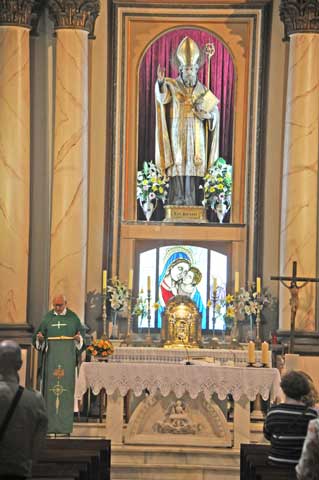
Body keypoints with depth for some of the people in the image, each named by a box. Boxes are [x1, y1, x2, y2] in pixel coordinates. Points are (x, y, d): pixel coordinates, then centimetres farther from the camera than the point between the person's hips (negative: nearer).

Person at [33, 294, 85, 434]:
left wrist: (79, 339, -13)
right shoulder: (48, 318, 6)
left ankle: (65, 425, -1)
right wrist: (39, 338, -16)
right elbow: (38, 339, 7)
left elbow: (82, 333, 8)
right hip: (51, 356, 0)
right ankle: (50, 424, -1)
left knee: (66, 386, -4)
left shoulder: (73, 318, 6)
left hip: (68, 357, 0)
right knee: (51, 387, -3)